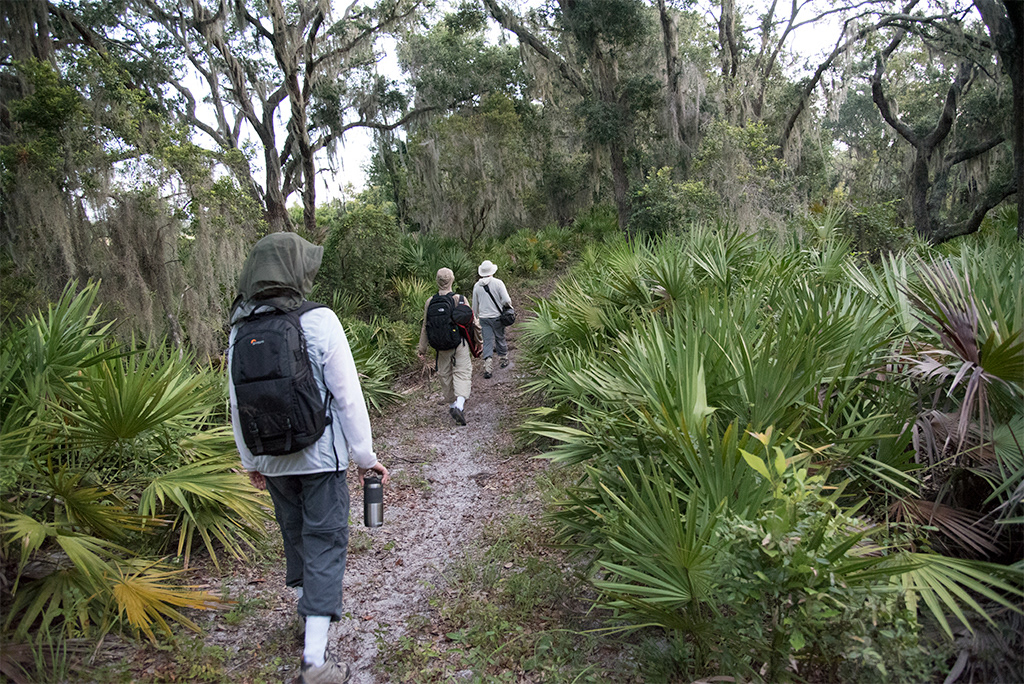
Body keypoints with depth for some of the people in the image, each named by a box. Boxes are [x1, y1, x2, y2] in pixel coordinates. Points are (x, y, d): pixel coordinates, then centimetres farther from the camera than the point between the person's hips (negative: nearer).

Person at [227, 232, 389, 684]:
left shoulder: (240, 330, -1)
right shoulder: (319, 321, -15)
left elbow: (238, 403, 4)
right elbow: (347, 396, -14)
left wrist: (250, 461, 16)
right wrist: (364, 455, -5)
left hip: (271, 458, 5)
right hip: (320, 455, -5)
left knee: (294, 533, 22)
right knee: (325, 541, 2)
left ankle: (309, 611, 43)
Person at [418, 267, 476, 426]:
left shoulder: (430, 302, -3)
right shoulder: (460, 299, -10)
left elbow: (425, 328, 1)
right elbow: (471, 321, -4)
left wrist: (422, 349, 8)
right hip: (460, 343, -2)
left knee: (445, 375, 16)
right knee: (462, 373, 1)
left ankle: (452, 405, 28)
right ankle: (459, 405, -18)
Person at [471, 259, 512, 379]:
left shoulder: (477, 286, 1)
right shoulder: (498, 283, -11)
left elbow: (475, 305, 11)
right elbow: (507, 300, -15)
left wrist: (476, 317, 25)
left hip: (483, 318, 2)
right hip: (497, 316, -2)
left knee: (487, 342, 3)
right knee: (500, 338, 16)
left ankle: (487, 368, -6)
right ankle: (504, 359, 34)